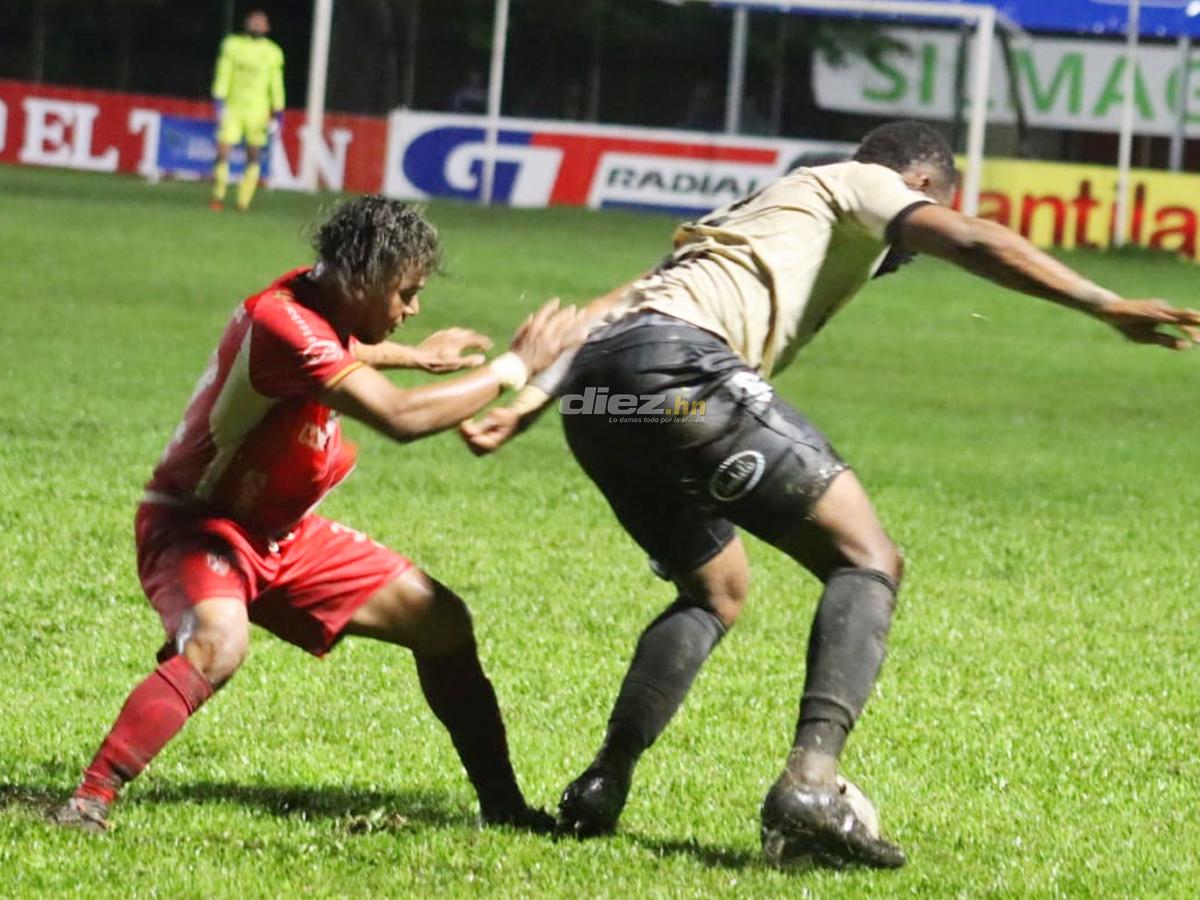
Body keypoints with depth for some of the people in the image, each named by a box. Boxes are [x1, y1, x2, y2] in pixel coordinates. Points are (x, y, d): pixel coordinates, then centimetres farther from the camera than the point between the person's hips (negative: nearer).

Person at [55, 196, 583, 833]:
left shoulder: (321, 305, -1)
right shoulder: (284, 322, -30)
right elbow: (401, 418, -37)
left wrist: (412, 355, 29)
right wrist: (513, 369, -27)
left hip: (281, 535, 10)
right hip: (196, 525, -10)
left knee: (440, 620, 7)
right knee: (218, 644, -40)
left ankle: (502, 805, 16)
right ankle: (89, 801, -36)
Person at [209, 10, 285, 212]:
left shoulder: (272, 53, 4)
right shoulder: (233, 45, 2)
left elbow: (276, 85, 7)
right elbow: (223, 75, 1)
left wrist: (277, 115, 5)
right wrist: (219, 103, -8)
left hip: (257, 110, 1)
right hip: (233, 109, -1)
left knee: (254, 156, 2)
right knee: (223, 152, -9)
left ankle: (244, 201, 8)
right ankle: (218, 196, 5)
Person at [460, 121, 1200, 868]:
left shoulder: (756, 211, 38)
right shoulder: (860, 185, 18)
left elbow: (605, 314, 30)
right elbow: (971, 241, 0)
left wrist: (522, 407, 23)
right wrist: (1107, 307, -6)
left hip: (593, 393, 8)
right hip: (680, 366, -8)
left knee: (717, 592, 28)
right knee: (867, 561, -3)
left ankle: (601, 791, 18)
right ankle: (811, 781, -22)